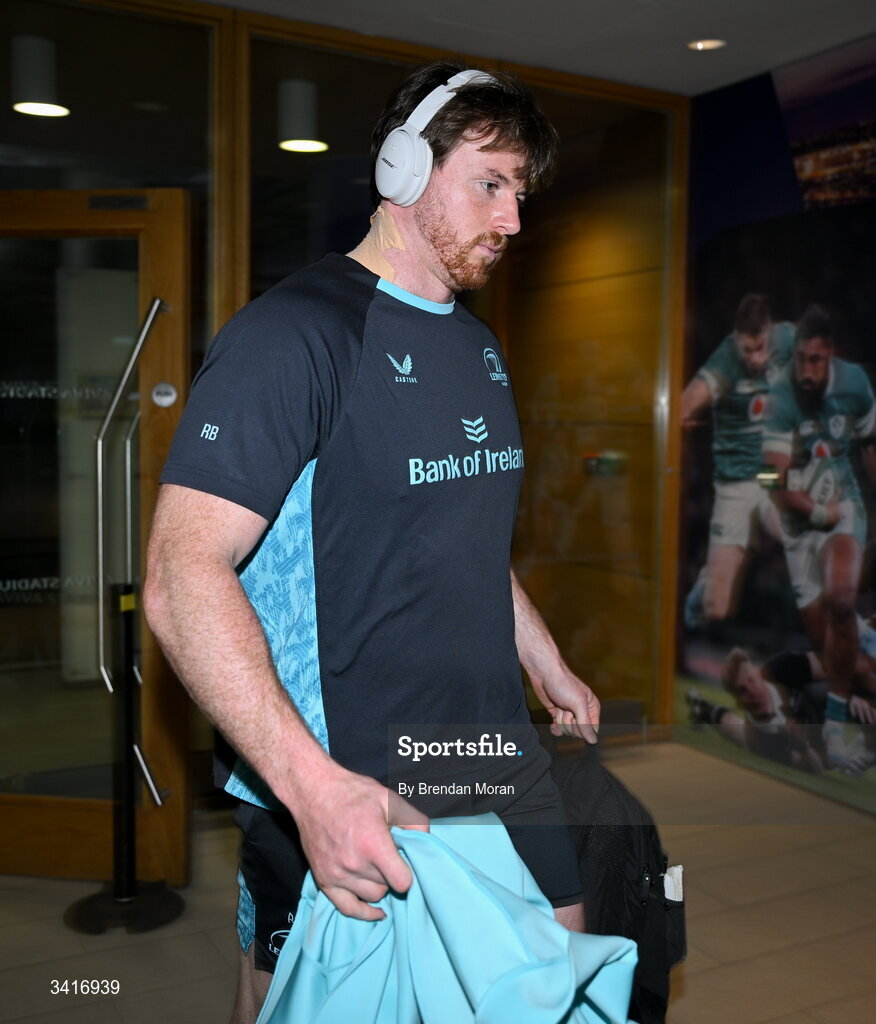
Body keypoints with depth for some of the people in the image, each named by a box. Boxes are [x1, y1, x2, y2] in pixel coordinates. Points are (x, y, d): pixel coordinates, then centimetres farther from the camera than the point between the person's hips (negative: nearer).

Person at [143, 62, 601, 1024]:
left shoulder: (478, 345, 11)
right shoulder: (295, 330, -17)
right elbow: (184, 576, -25)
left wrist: (547, 665, 24)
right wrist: (310, 783, -33)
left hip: (498, 763, 8)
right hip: (340, 785, -7)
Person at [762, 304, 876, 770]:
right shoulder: (780, 400, -20)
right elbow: (779, 488, -19)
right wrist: (821, 513, -13)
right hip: (799, 521, -1)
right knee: (820, 631, 0)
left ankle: (837, 715, -11)